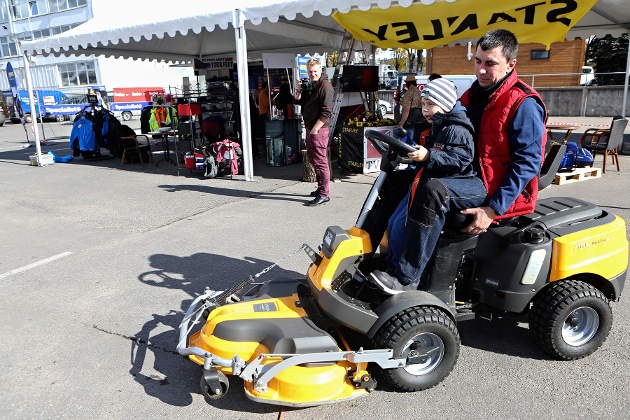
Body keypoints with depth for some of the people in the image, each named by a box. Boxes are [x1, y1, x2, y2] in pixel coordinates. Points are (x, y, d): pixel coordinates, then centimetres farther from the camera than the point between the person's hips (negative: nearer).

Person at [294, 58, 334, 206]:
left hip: (319, 129, -10)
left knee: (320, 160, -10)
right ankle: (321, 187, 30)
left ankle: (324, 194, -7)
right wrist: (299, 90, -1)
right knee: (311, 157, 17)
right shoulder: (310, 85, 16)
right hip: (309, 127, 10)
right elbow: (298, 101, 19)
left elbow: (326, 111, -19)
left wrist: (315, 128, -19)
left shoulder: (325, 86, -13)